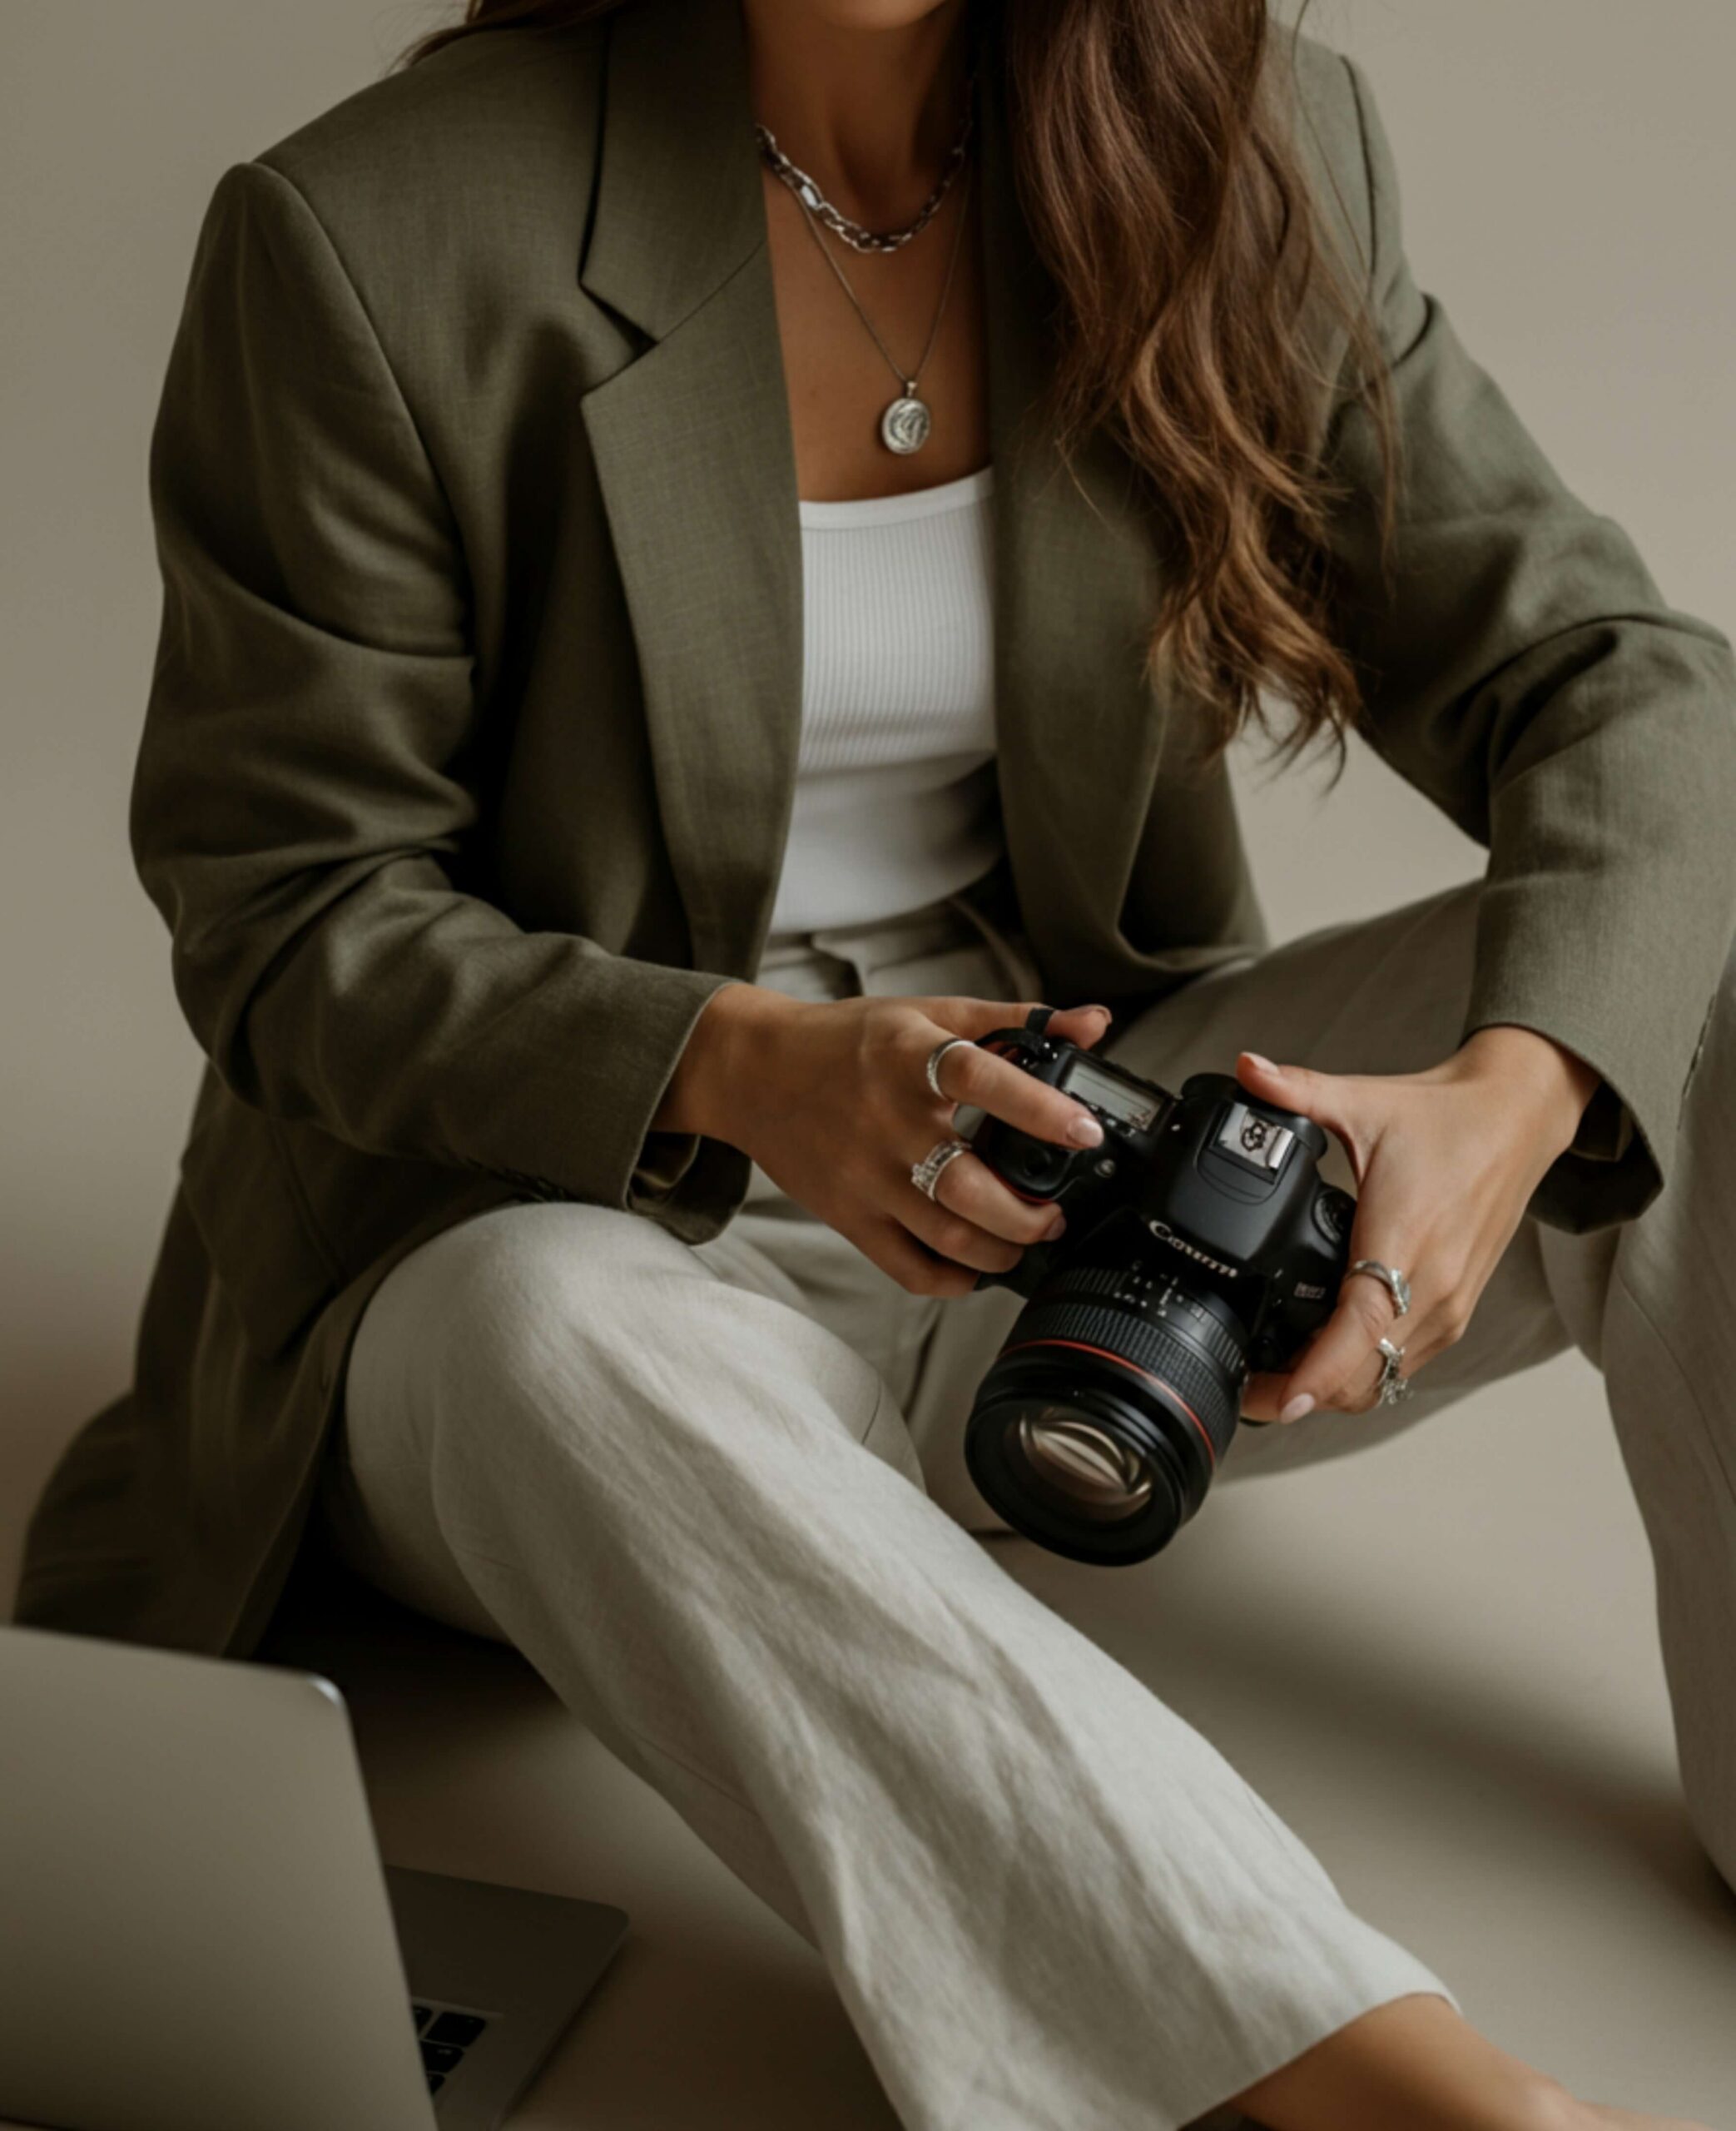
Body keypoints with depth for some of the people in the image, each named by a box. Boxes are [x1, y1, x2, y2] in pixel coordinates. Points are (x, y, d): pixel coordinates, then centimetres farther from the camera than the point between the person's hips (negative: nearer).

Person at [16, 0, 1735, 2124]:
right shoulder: (369, 242, -15)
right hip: (544, 1220, -3)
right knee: (575, 1353, -38)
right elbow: (284, 923, -11)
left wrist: (1507, 1100, -27)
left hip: (1046, 1153, 4)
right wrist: (740, 1068, -31)